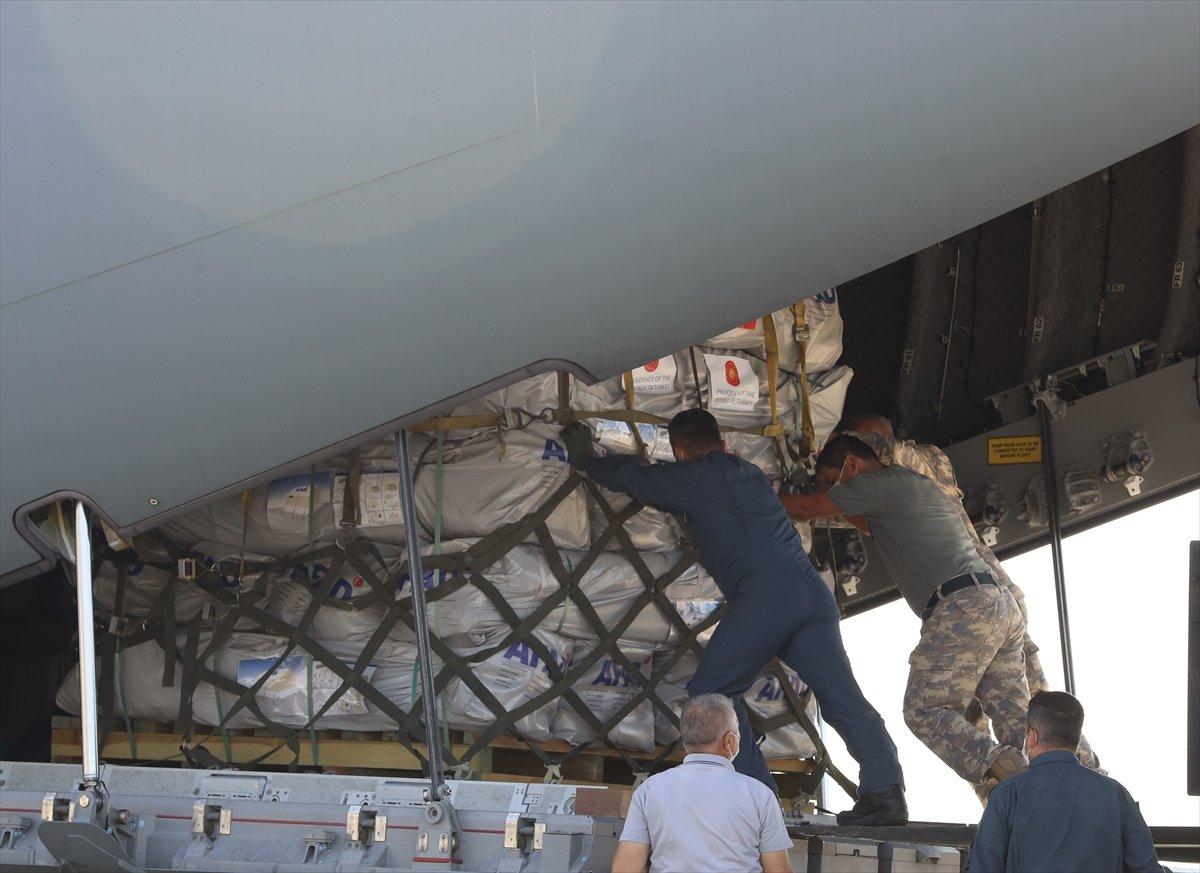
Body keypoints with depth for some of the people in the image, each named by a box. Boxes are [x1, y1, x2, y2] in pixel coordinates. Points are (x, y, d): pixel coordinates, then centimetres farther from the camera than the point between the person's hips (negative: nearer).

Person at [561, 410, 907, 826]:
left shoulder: (692, 477, 12)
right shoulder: (751, 474, 30)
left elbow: (632, 476, 26)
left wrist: (585, 459, 46)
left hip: (764, 592, -7)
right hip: (813, 592, 7)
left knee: (710, 692, 1)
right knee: (843, 697, 1)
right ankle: (884, 788, -15)